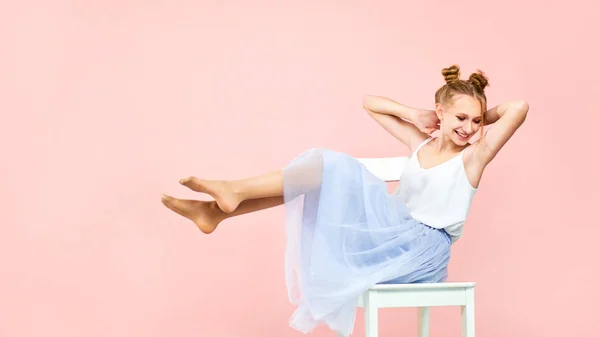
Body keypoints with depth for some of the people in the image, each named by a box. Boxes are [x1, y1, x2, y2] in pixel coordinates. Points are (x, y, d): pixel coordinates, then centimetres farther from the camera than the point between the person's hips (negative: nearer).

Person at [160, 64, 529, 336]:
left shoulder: (472, 157, -2)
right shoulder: (421, 142, 13)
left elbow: (519, 108, -15)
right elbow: (371, 102, 22)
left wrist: (481, 117, 1)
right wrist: (413, 115, 11)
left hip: (424, 251, -6)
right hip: (393, 239, 6)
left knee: (337, 169, -16)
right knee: (328, 174, -10)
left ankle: (234, 191, -20)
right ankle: (219, 209, -16)